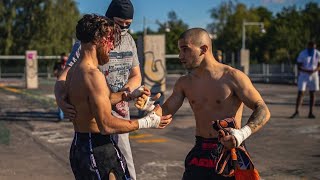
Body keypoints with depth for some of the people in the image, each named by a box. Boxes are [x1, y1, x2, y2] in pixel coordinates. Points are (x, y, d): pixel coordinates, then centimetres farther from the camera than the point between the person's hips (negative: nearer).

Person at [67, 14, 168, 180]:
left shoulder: (73, 72, 9)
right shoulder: (93, 74, -21)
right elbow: (106, 125, -25)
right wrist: (146, 122, -17)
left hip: (78, 146, 10)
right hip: (98, 149, -10)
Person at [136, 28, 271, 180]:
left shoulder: (232, 77, -11)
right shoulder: (184, 83, 7)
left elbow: (263, 111, -12)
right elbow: (165, 113, 7)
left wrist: (243, 133, -29)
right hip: (199, 154, 4)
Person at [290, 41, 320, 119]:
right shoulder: (302, 54, -12)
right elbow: (299, 67, -12)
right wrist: (307, 71, -28)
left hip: (313, 76, 3)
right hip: (303, 76, -2)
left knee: (312, 94, 4)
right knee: (300, 93, -8)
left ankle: (310, 113, 11)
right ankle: (296, 112, -3)